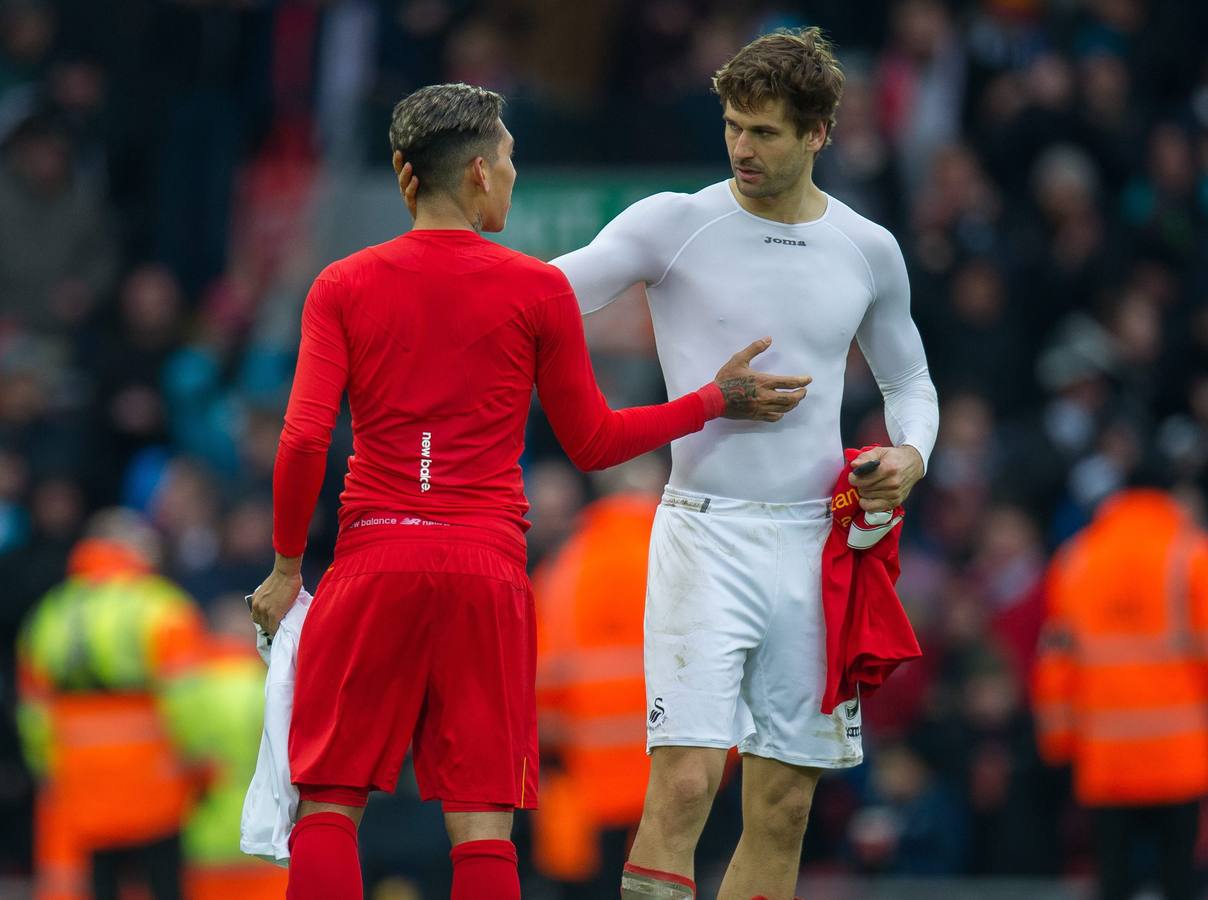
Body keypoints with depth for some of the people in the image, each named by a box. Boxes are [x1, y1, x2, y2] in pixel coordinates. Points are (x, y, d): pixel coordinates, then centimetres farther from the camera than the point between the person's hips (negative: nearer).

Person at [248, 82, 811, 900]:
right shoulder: (539, 290, 2)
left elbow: (304, 441, -3)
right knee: (482, 822, 1)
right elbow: (592, 442, 9)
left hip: (373, 564, 1)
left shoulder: (343, 287, 4)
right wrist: (717, 401, 19)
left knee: (330, 805, 5)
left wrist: (287, 565, 8)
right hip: (487, 568, -1)